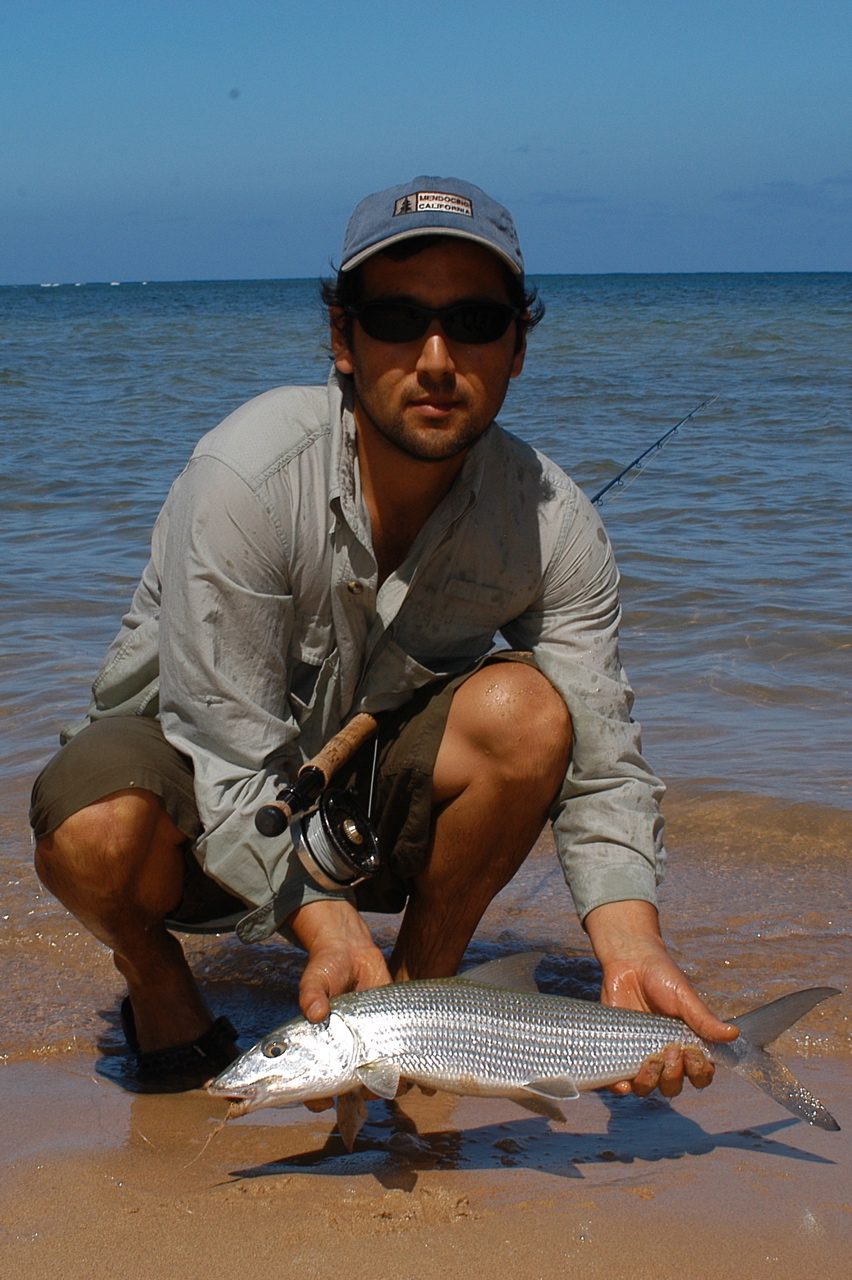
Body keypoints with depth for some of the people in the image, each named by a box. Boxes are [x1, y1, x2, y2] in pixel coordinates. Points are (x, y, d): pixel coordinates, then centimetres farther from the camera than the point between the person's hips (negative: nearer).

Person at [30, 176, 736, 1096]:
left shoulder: (554, 525, -15)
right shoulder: (243, 476, -27)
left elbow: (601, 767, -12)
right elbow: (233, 759, -26)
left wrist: (632, 947, -30)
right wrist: (329, 930, -38)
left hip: (375, 795, 3)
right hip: (201, 775, -2)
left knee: (526, 708, -27)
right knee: (95, 831, -37)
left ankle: (422, 979, -2)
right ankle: (154, 971, 1)